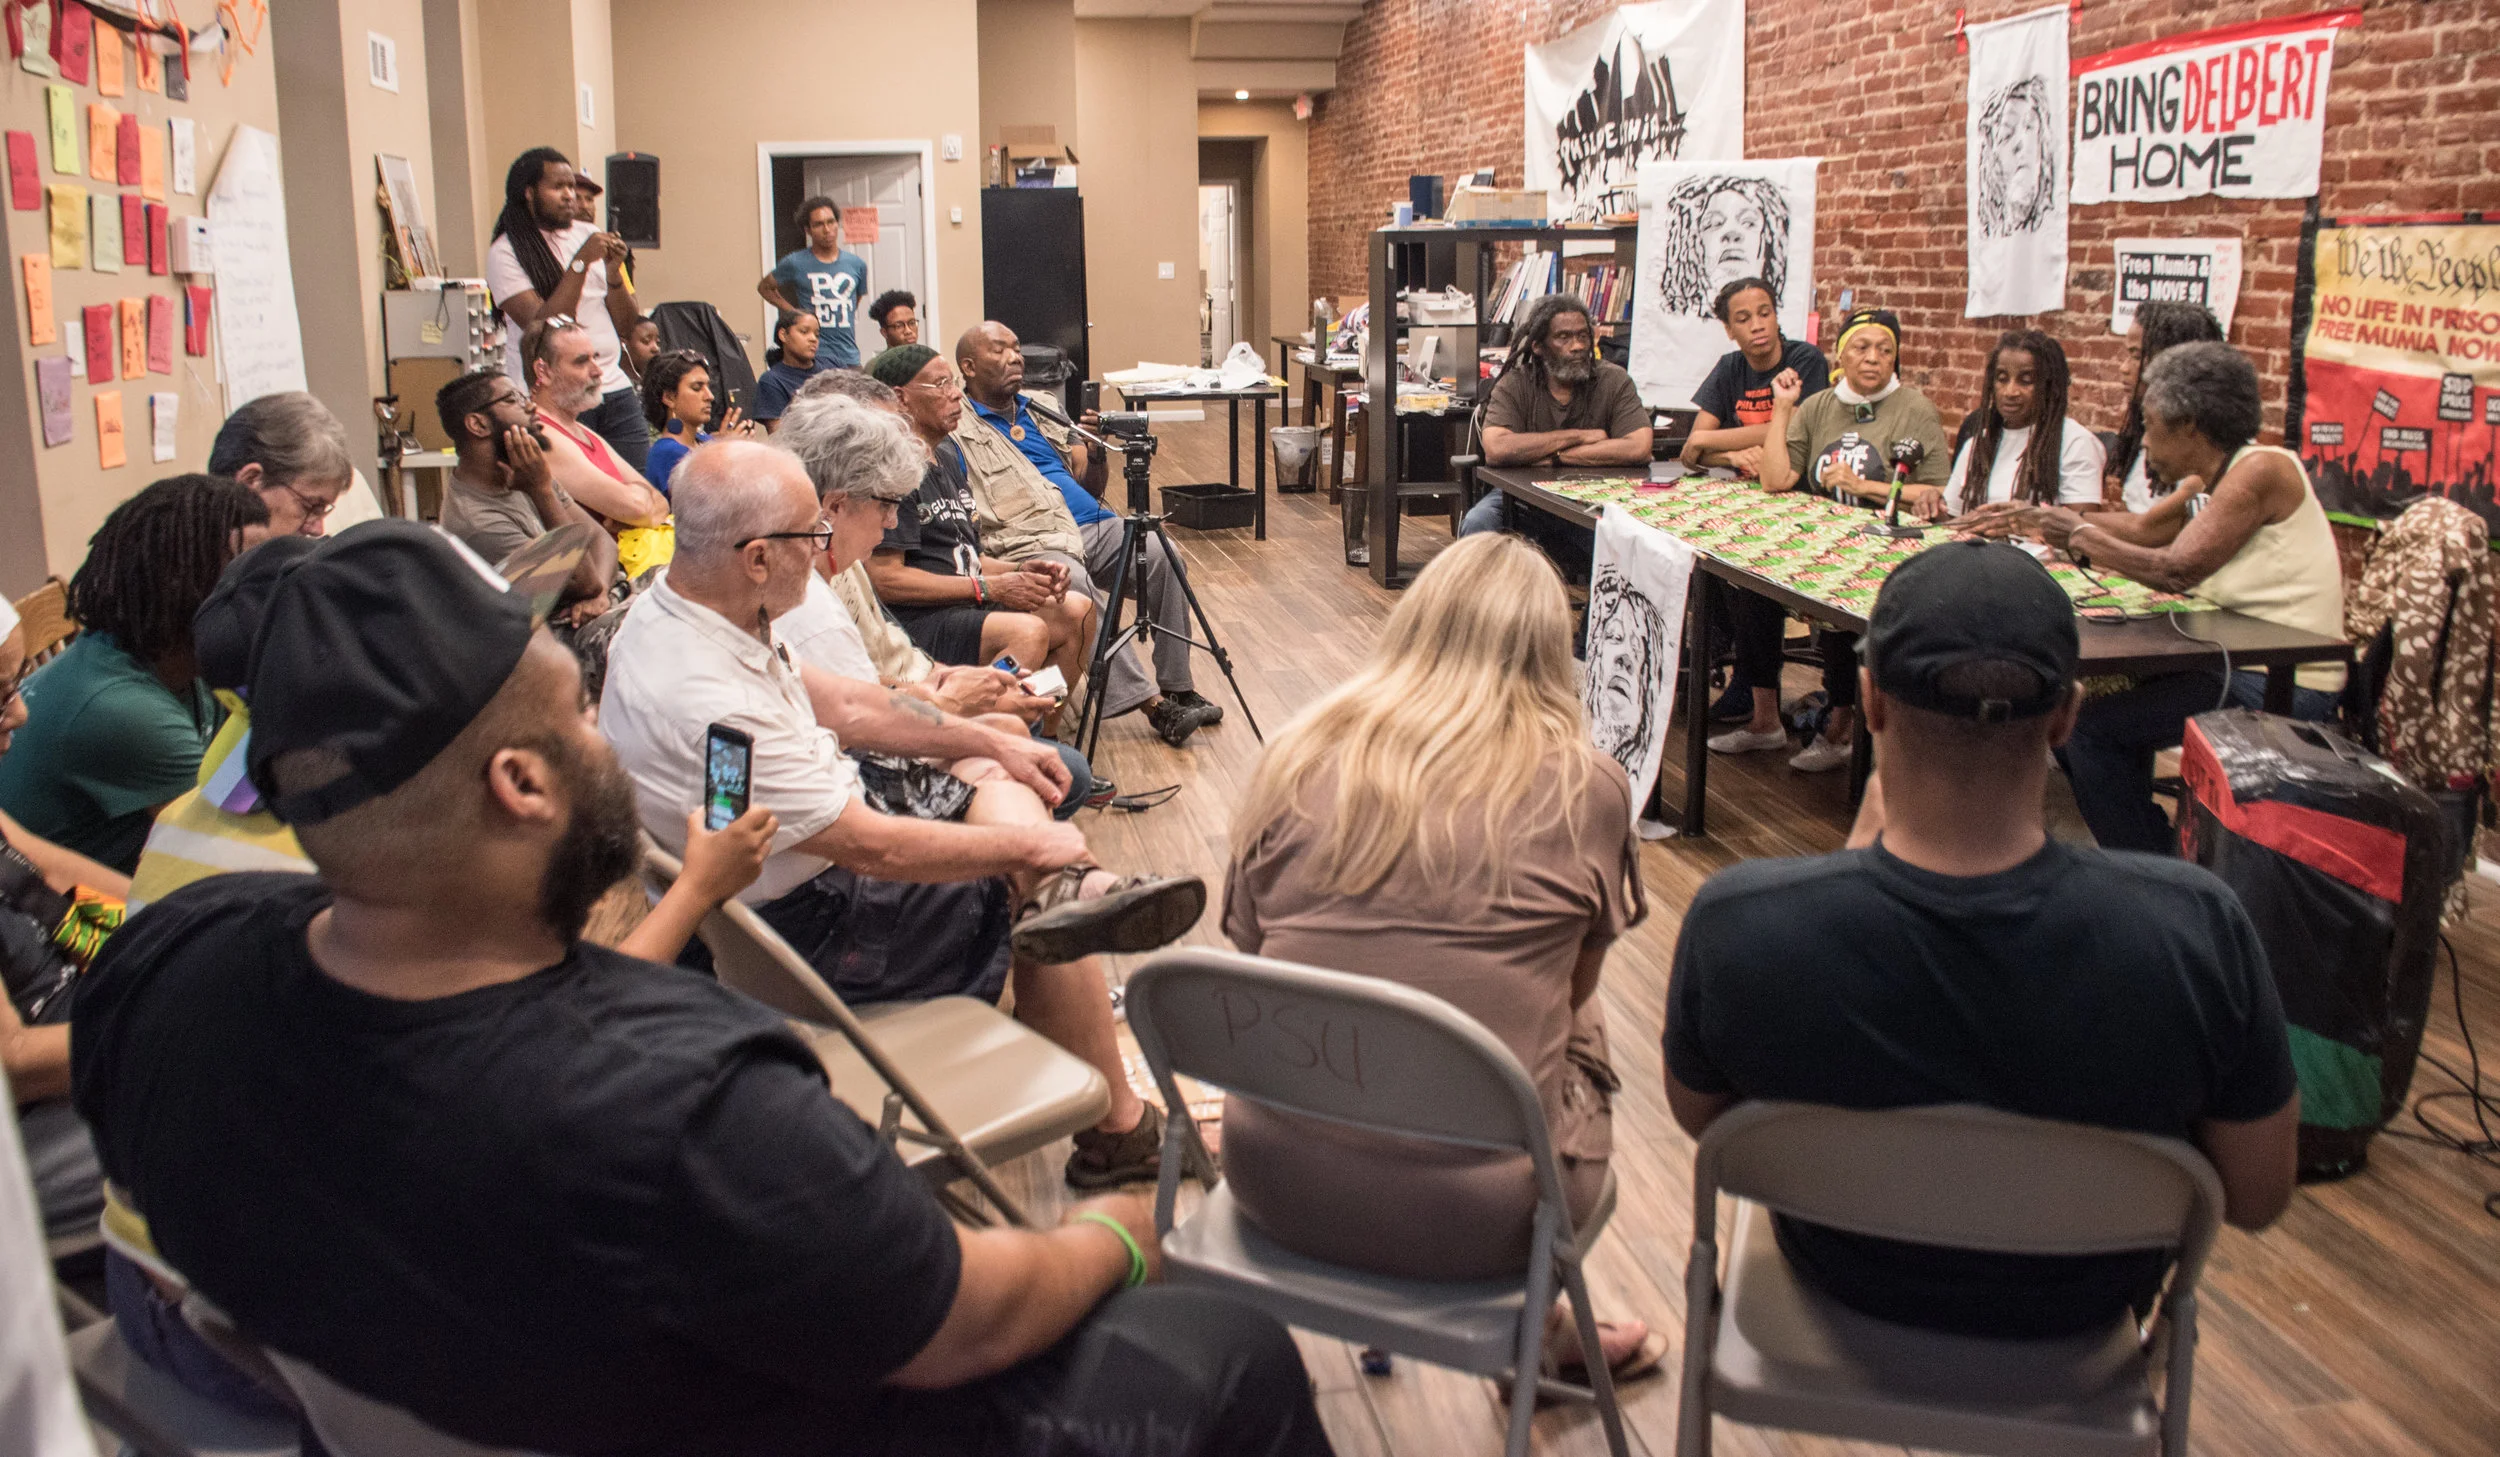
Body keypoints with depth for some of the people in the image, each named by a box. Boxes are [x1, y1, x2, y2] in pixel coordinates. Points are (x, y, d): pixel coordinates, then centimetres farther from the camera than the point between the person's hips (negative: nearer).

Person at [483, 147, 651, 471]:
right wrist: (581, 262, -17)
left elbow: (626, 324, 11)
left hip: (614, 389, 5)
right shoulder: (505, 252, -3)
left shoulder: (590, 235, 12)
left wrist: (613, 272, -7)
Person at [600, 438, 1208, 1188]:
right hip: (797, 923, -10)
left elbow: (841, 705, 8)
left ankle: (1067, 892, -16)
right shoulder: (705, 704, -35)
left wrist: (993, 741, 8)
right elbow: (874, 848, -28)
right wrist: (1030, 845, -15)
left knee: (992, 768, 12)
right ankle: (1117, 1135, 9)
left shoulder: (675, 604, -6)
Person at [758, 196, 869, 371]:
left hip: (849, 357, 3)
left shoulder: (857, 265, 8)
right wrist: (791, 311, 3)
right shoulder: (796, 263, 0)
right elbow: (764, 287, 16)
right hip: (814, 356, -3)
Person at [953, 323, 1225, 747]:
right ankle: (1149, 701, -32)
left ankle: (1177, 688, -13)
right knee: (1074, 582, -36)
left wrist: (1095, 452, 3)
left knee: (1162, 554, -20)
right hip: (1027, 542, -6)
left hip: (1091, 524, 6)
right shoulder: (957, 429, 4)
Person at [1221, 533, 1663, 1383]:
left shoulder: (1302, 759, 1)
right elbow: (1576, 986, 10)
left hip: (1276, 1186, 3)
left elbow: (1251, 956, 10)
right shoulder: (1586, 787, -4)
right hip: (1472, 1223, -2)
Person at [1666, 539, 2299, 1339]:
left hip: (1842, 1285, 0)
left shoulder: (1735, 922, -34)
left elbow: (1697, 1113, -11)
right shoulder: (2199, 930, -34)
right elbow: (2256, 1199, -17)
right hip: (2080, 1312, 0)